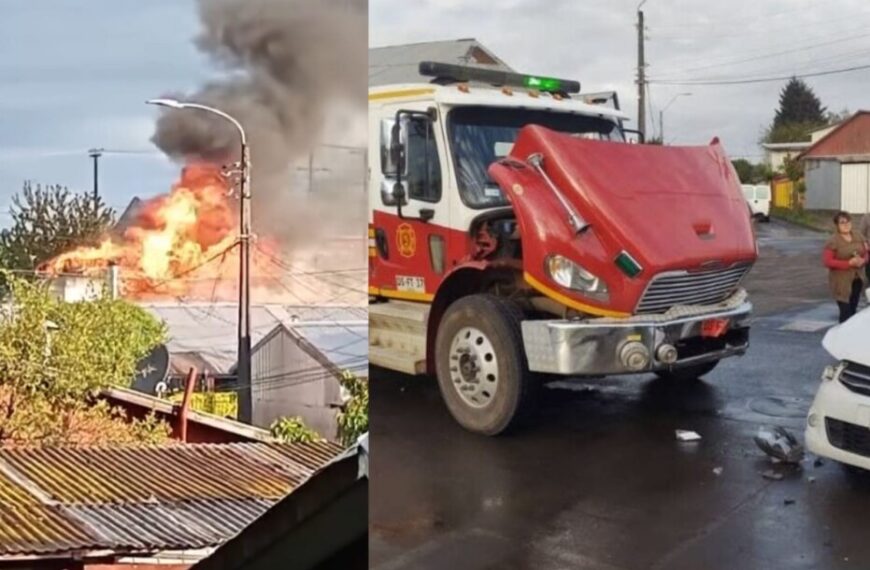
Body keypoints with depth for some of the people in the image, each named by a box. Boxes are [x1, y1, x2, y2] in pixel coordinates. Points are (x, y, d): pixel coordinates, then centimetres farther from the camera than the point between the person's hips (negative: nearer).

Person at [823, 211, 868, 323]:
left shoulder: (858, 236, 7)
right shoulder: (833, 242, -11)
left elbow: (865, 254, 13)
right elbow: (827, 261, -15)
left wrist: (862, 261, -11)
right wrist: (849, 263, -21)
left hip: (857, 279, 6)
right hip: (842, 282, -6)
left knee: (853, 310, 11)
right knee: (846, 311, -9)